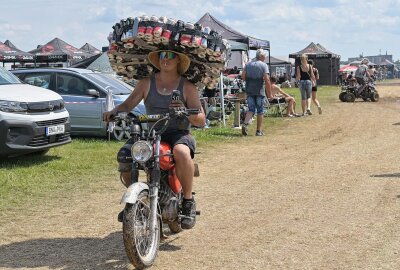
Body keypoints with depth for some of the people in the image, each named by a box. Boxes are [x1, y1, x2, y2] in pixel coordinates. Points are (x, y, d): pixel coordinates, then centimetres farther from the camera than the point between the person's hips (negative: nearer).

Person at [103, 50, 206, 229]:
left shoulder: (187, 87, 5)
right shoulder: (146, 83, 13)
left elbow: (201, 121, 0)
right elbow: (128, 104, 3)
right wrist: (114, 111, -20)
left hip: (178, 134, -3)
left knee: (181, 152, -39)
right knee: (123, 156, -23)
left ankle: (188, 201, -18)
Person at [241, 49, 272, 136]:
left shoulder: (248, 64, 9)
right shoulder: (264, 65, -4)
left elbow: (243, 77, 3)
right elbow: (267, 80, -11)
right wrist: (269, 93, -8)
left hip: (249, 90, 4)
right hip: (260, 91, -4)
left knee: (251, 109, 8)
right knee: (260, 111, 6)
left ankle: (245, 124, -17)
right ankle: (259, 131, 10)